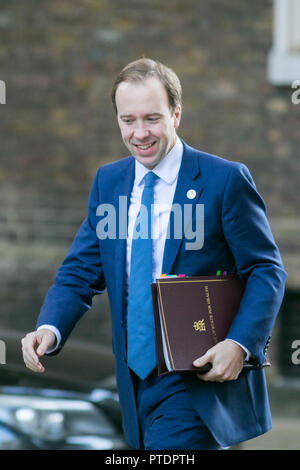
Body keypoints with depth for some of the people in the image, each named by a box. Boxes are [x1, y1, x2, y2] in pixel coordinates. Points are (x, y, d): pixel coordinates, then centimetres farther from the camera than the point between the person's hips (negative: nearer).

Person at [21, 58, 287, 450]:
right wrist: (50, 329, -13)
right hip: (136, 380, 6)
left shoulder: (225, 179, -8)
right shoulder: (108, 181, 8)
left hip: (200, 376, -6)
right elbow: (81, 271, 7)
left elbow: (266, 270, -7)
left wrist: (240, 344, -22)